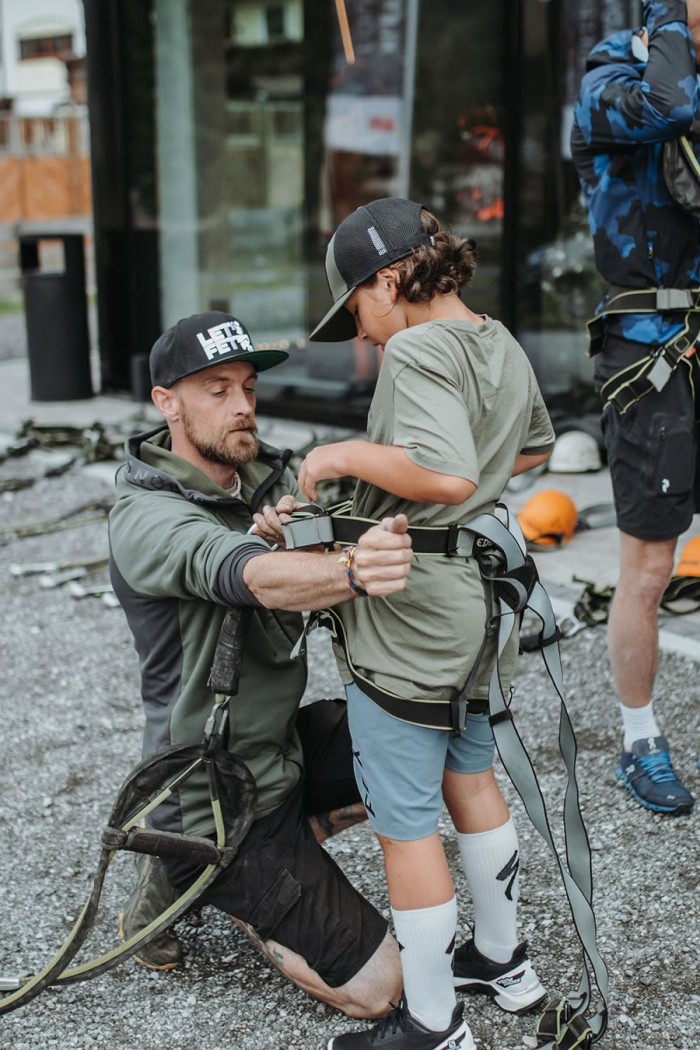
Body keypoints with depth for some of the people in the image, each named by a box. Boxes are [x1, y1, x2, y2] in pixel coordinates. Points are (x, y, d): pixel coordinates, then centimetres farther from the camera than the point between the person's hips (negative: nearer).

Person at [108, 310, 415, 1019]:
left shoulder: (267, 476, 1)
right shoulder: (147, 517, -23)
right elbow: (250, 576, -43)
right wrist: (352, 572, -62)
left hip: (286, 742, 8)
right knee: (381, 986, -3)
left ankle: (285, 841, 7)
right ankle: (187, 878, 10)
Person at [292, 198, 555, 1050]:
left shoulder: (416, 351, -19)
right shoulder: (501, 345, 8)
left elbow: (448, 475, -33)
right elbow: (535, 446, 26)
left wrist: (348, 456, -22)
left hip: (410, 623, -9)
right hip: (482, 600, 9)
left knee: (407, 824, 4)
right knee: (470, 780, 25)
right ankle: (503, 961, 41)